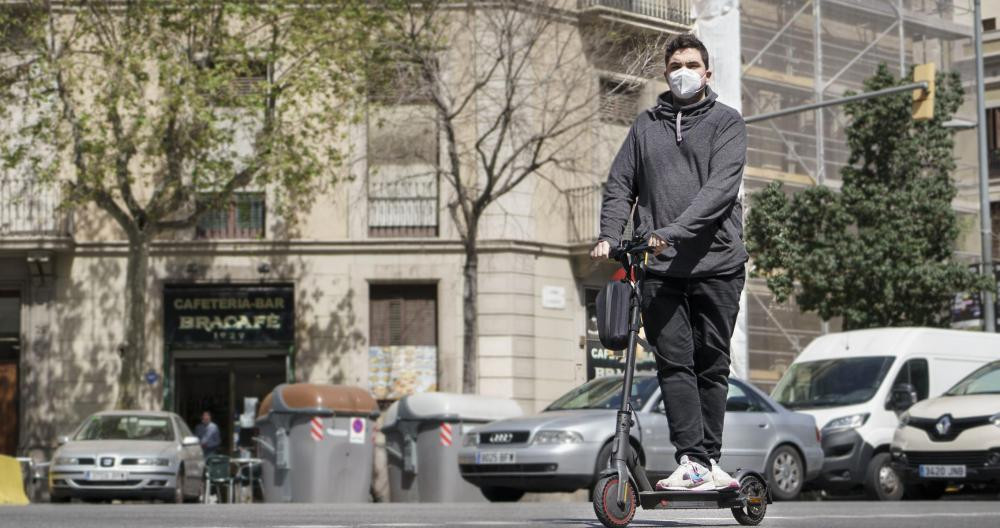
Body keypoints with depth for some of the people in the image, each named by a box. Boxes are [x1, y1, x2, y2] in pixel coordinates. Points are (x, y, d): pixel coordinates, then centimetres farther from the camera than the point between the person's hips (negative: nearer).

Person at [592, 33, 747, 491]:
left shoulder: (726, 122, 3)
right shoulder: (646, 124, 15)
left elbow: (721, 186, -11)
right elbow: (620, 184, 12)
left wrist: (673, 231, -24)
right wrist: (609, 235, -7)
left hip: (717, 264, -2)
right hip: (660, 268, 2)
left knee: (712, 365, 3)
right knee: (674, 364, -5)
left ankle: (708, 461, 10)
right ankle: (690, 461, -6)